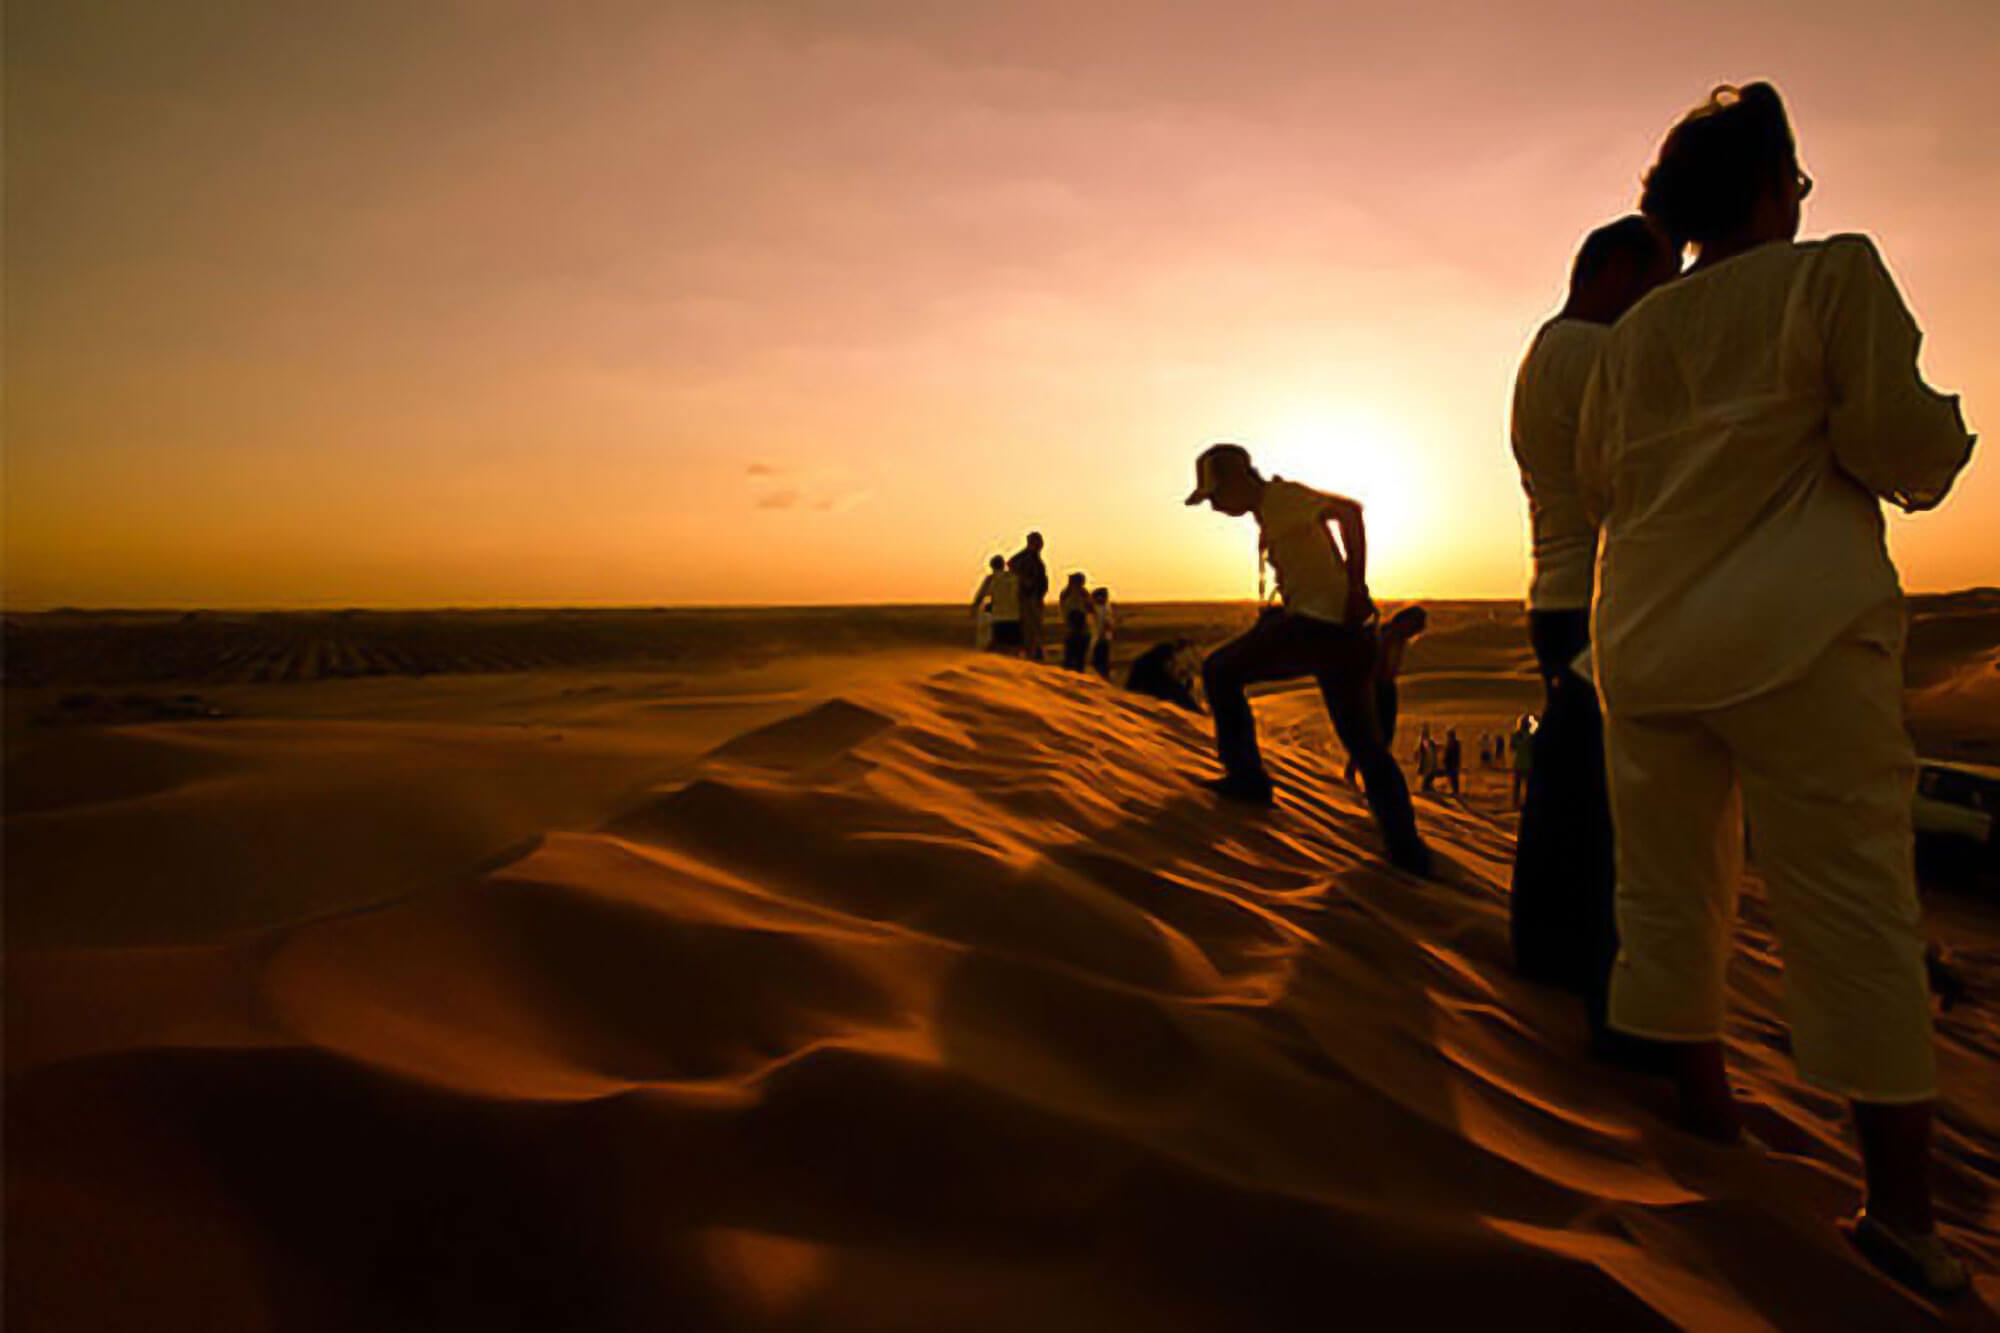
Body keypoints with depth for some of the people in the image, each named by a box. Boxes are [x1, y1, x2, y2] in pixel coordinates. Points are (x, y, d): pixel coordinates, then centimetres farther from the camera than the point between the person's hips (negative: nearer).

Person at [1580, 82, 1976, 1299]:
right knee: (1856, 913, 0)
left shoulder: (1631, 333, 13)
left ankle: (1713, 1128, 22)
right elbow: (1900, 444, -6)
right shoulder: (1836, 273, -1)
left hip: (1647, 641, 5)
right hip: (1798, 637, -5)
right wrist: (1946, 433, 15)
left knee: (1669, 893, 11)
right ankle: (1905, 1219, 5)